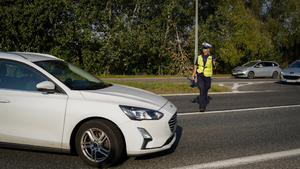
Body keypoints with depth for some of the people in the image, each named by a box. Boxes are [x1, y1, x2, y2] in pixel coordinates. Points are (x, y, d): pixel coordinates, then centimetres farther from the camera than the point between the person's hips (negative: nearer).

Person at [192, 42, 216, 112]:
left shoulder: (211, 57, 3)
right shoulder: (199, 57, 6)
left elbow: (214, 63, -13)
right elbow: (196, 67, 9)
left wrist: (214, 63, -34)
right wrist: (193, 76, 4)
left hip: (207, 76, 0)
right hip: (200, 75, 0)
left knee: (205, 91, 10)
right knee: (202, 90, -17)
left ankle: (204, 105, 29)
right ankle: (202, 106, -19)